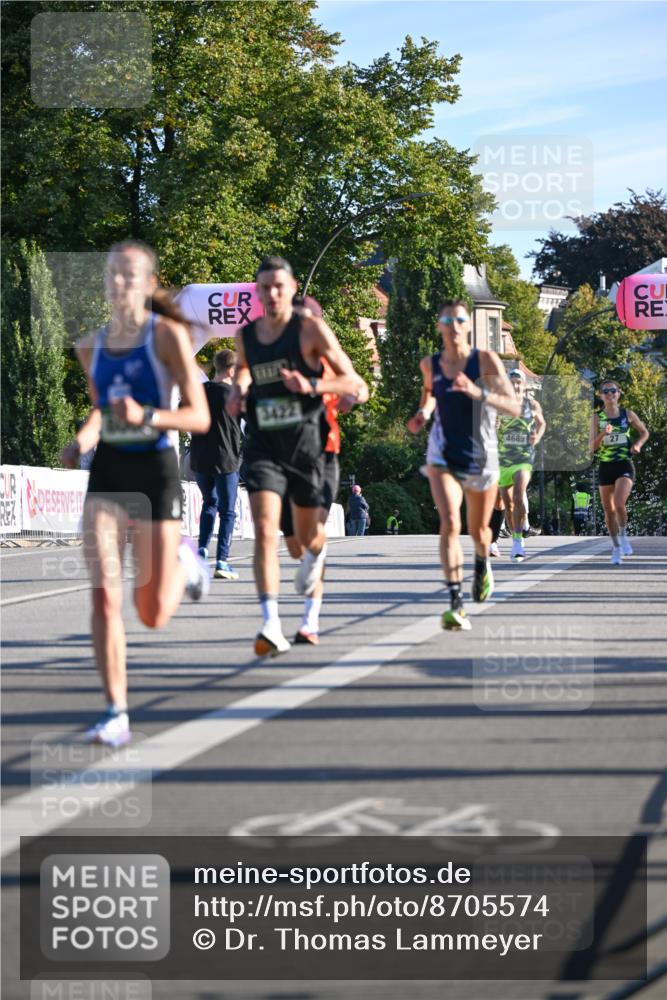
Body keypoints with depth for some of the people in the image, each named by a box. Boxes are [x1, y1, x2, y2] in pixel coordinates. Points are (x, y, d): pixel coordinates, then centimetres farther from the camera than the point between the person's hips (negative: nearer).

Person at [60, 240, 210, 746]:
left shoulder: (168, 334, -7)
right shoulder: (91, 346, 8)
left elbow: (200, 417, -11)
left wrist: (147, 417, -27)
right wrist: (82, 440, 6)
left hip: (155, 469, -3)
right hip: (107, 472, 4)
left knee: (153, 616, 3)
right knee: (105, 595, -13)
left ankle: (185, 561, 37)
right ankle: (116, 714, -6)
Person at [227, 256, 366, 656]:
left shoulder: (311, 329, -6)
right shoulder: (245, 335, 6)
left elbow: (352, 381, -5)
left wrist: (312, 386, -22)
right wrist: (238, 391, 9)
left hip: (305, 446, -1)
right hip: (263, 447, 1)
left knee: (308, 535, 13)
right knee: (265, 531, -18)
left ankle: (316, 552, 54)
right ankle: (272, 627, -26)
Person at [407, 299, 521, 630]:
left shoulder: (486, 361, -11)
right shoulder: (430, 364, -2)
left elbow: (514, 408, -19)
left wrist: (478, 392, -33)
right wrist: (423, 412, 3)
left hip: (481, 458, 0)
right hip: (443, 457, 0)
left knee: (478, 531, 18)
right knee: (449, 523, -22)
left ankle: (482, 565, 55)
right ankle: (455, 604, -25)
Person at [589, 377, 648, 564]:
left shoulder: (628, 414, 2)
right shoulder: (597, 418, 0)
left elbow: (644, 432, 18)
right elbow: (591, 447, -4)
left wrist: (638, 445, -1)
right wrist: (602, 434, -21)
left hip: (625, 466, -2)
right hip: (605, 467, 2)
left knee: (619, 504, -22)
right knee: (609, 510, 7)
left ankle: (623, 536, 4)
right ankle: (616, 547, 24)